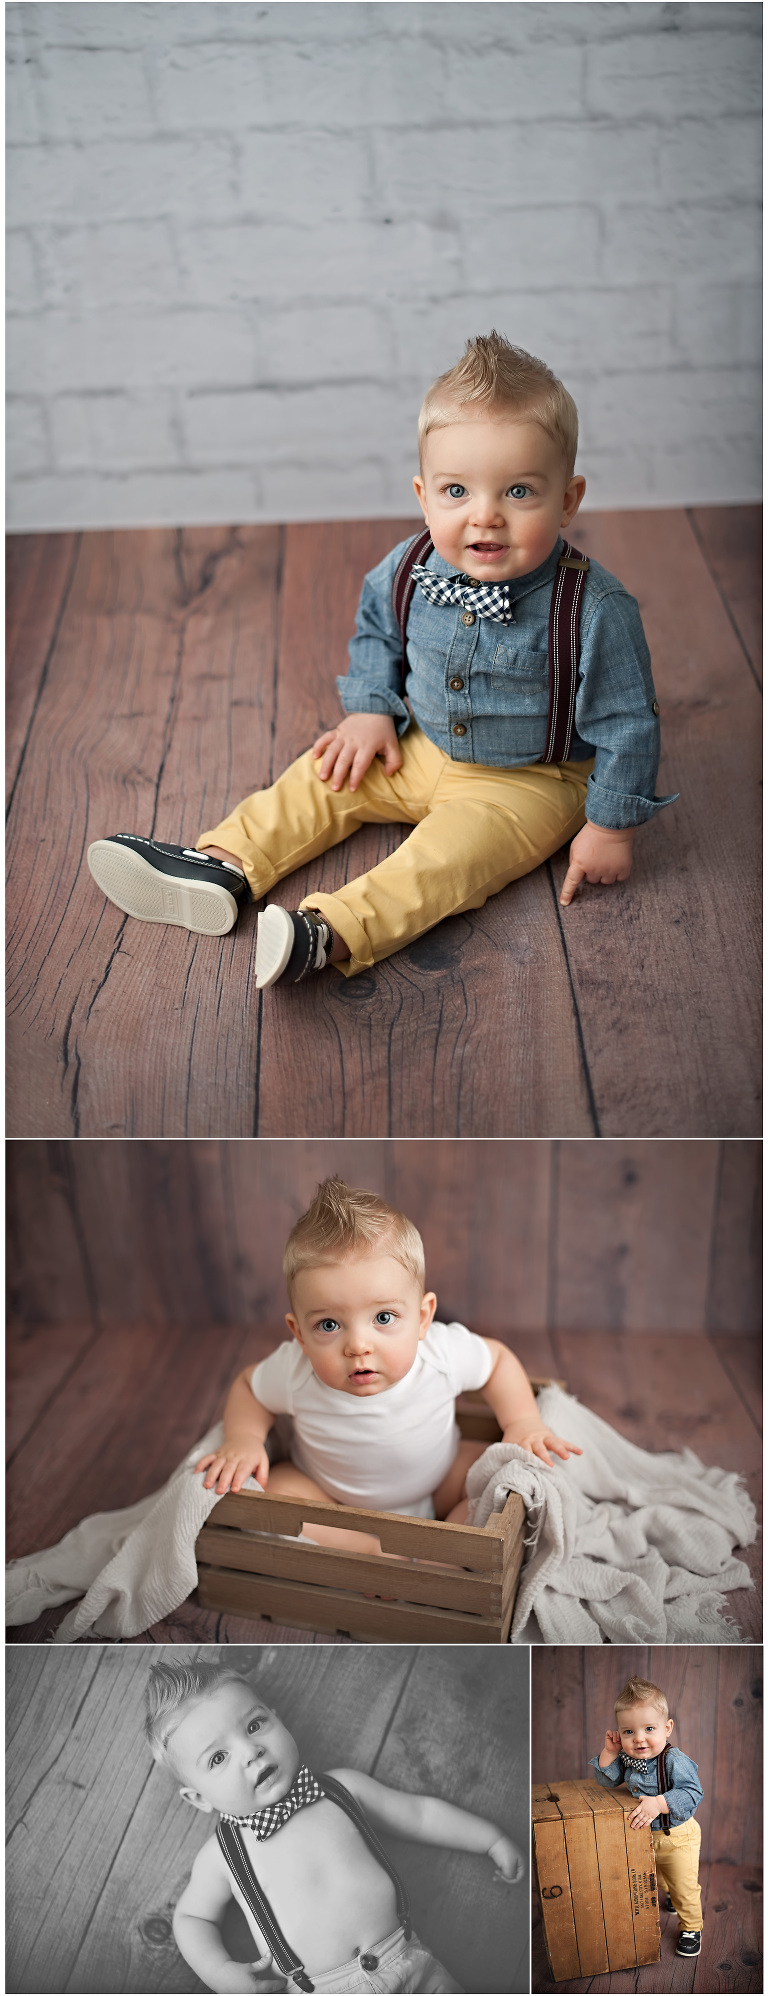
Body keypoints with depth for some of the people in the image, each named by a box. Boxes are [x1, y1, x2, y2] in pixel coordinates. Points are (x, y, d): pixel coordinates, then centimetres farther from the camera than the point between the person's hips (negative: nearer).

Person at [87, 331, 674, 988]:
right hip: (420, 748, 6)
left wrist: (611, 826, -15)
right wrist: (371, 710, 0)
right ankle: (221, 866, -4)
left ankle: (333, 931, -46)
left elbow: (627, 722, -18)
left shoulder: (594, 608, -27)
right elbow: (376, 630, 11)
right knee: (326, 775, 0)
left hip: (526, 781, -6)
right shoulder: (408, 570, -12)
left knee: (454, 848, -29)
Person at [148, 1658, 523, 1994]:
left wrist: (492, 1840, 17)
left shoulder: (341, 1789, 6)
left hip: (408, 1964, 2)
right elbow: (191, 1916, 15)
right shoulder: (220, 1856, 2)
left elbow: (419, 1812, 17)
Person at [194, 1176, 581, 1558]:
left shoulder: (443, 1354, -29)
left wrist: (524, 1423, -18)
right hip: (329, 1498, -1)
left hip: (436, 1483, 1)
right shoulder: (294, 1373, -29)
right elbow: (248, 1384, -6)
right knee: (270, 1490, -29)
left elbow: (498, 1358, -6)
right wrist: (243, 1438, -23)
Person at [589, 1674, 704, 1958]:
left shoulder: (675, 1761, -30)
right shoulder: (627, 1759, -12)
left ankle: (691, 1928, 32)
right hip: (645, 1836, 6)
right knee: (657, 1879, 28)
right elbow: (607, 1780, -1)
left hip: (677, 1836, -6)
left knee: (684, 1886, 9)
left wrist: (659, 1803, -48)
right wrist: (609, 1752, -18)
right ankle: (675, 1897, 57)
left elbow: (693, 1793, -38)